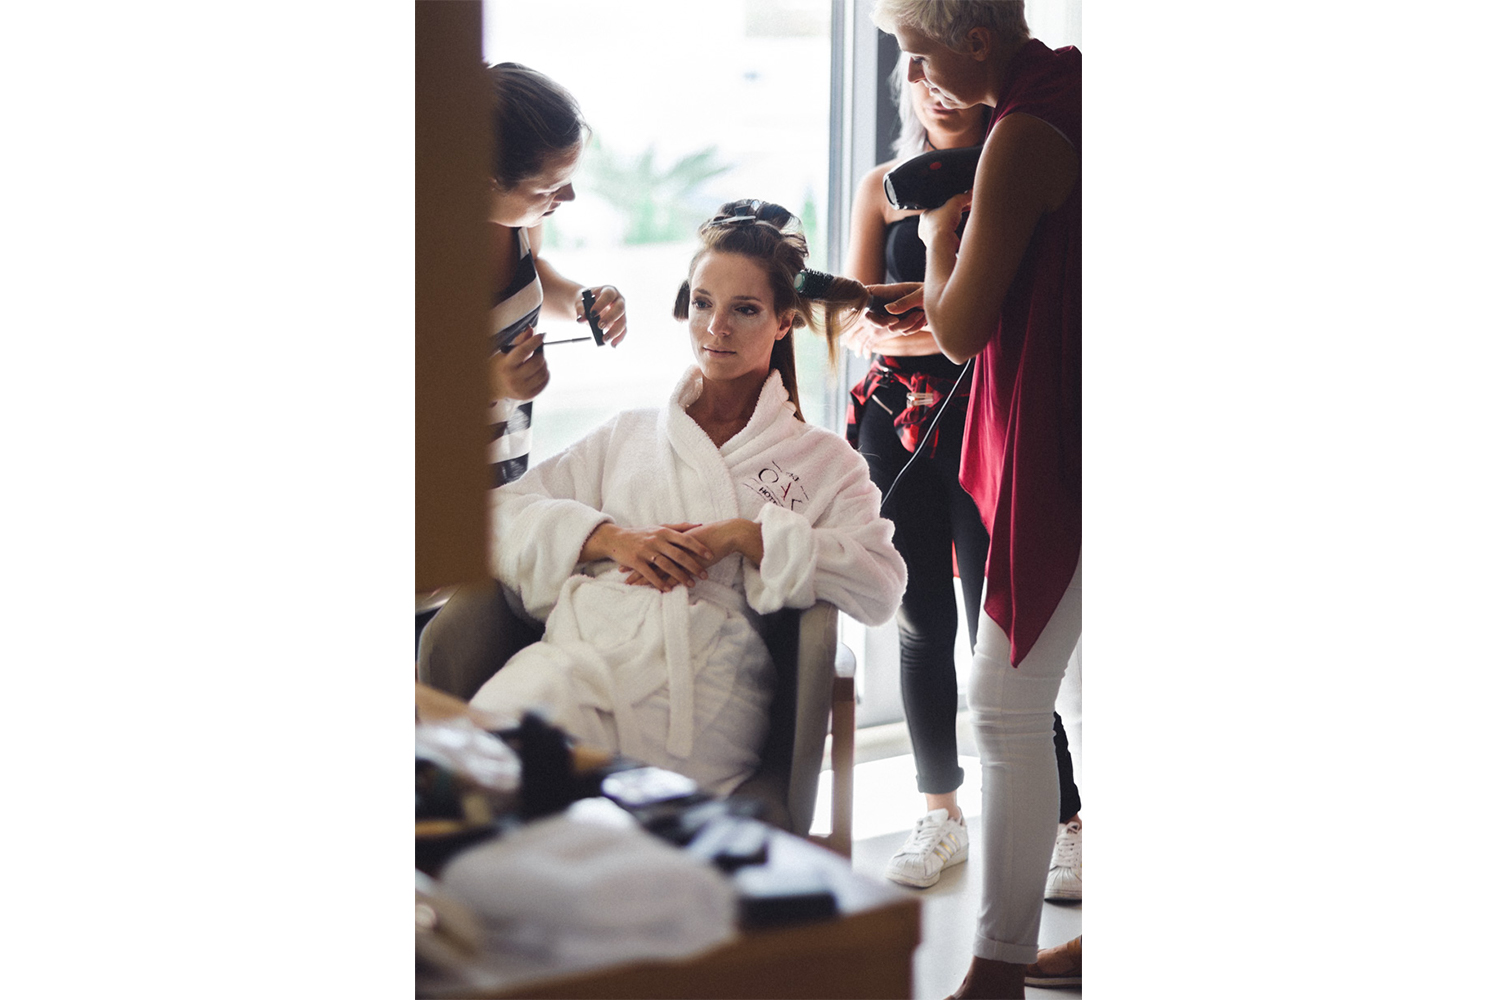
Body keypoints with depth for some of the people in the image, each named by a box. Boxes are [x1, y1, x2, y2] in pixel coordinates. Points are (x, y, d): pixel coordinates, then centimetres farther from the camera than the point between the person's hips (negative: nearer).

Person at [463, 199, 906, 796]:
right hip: (580, 646, 3)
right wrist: (609, 537, 0)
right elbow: (505, 512, 19)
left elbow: (880, 585, 5)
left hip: (706, 668, -3)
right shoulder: (627, 438, 30)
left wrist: (744, 537, -4)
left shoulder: (822, 461, 23)